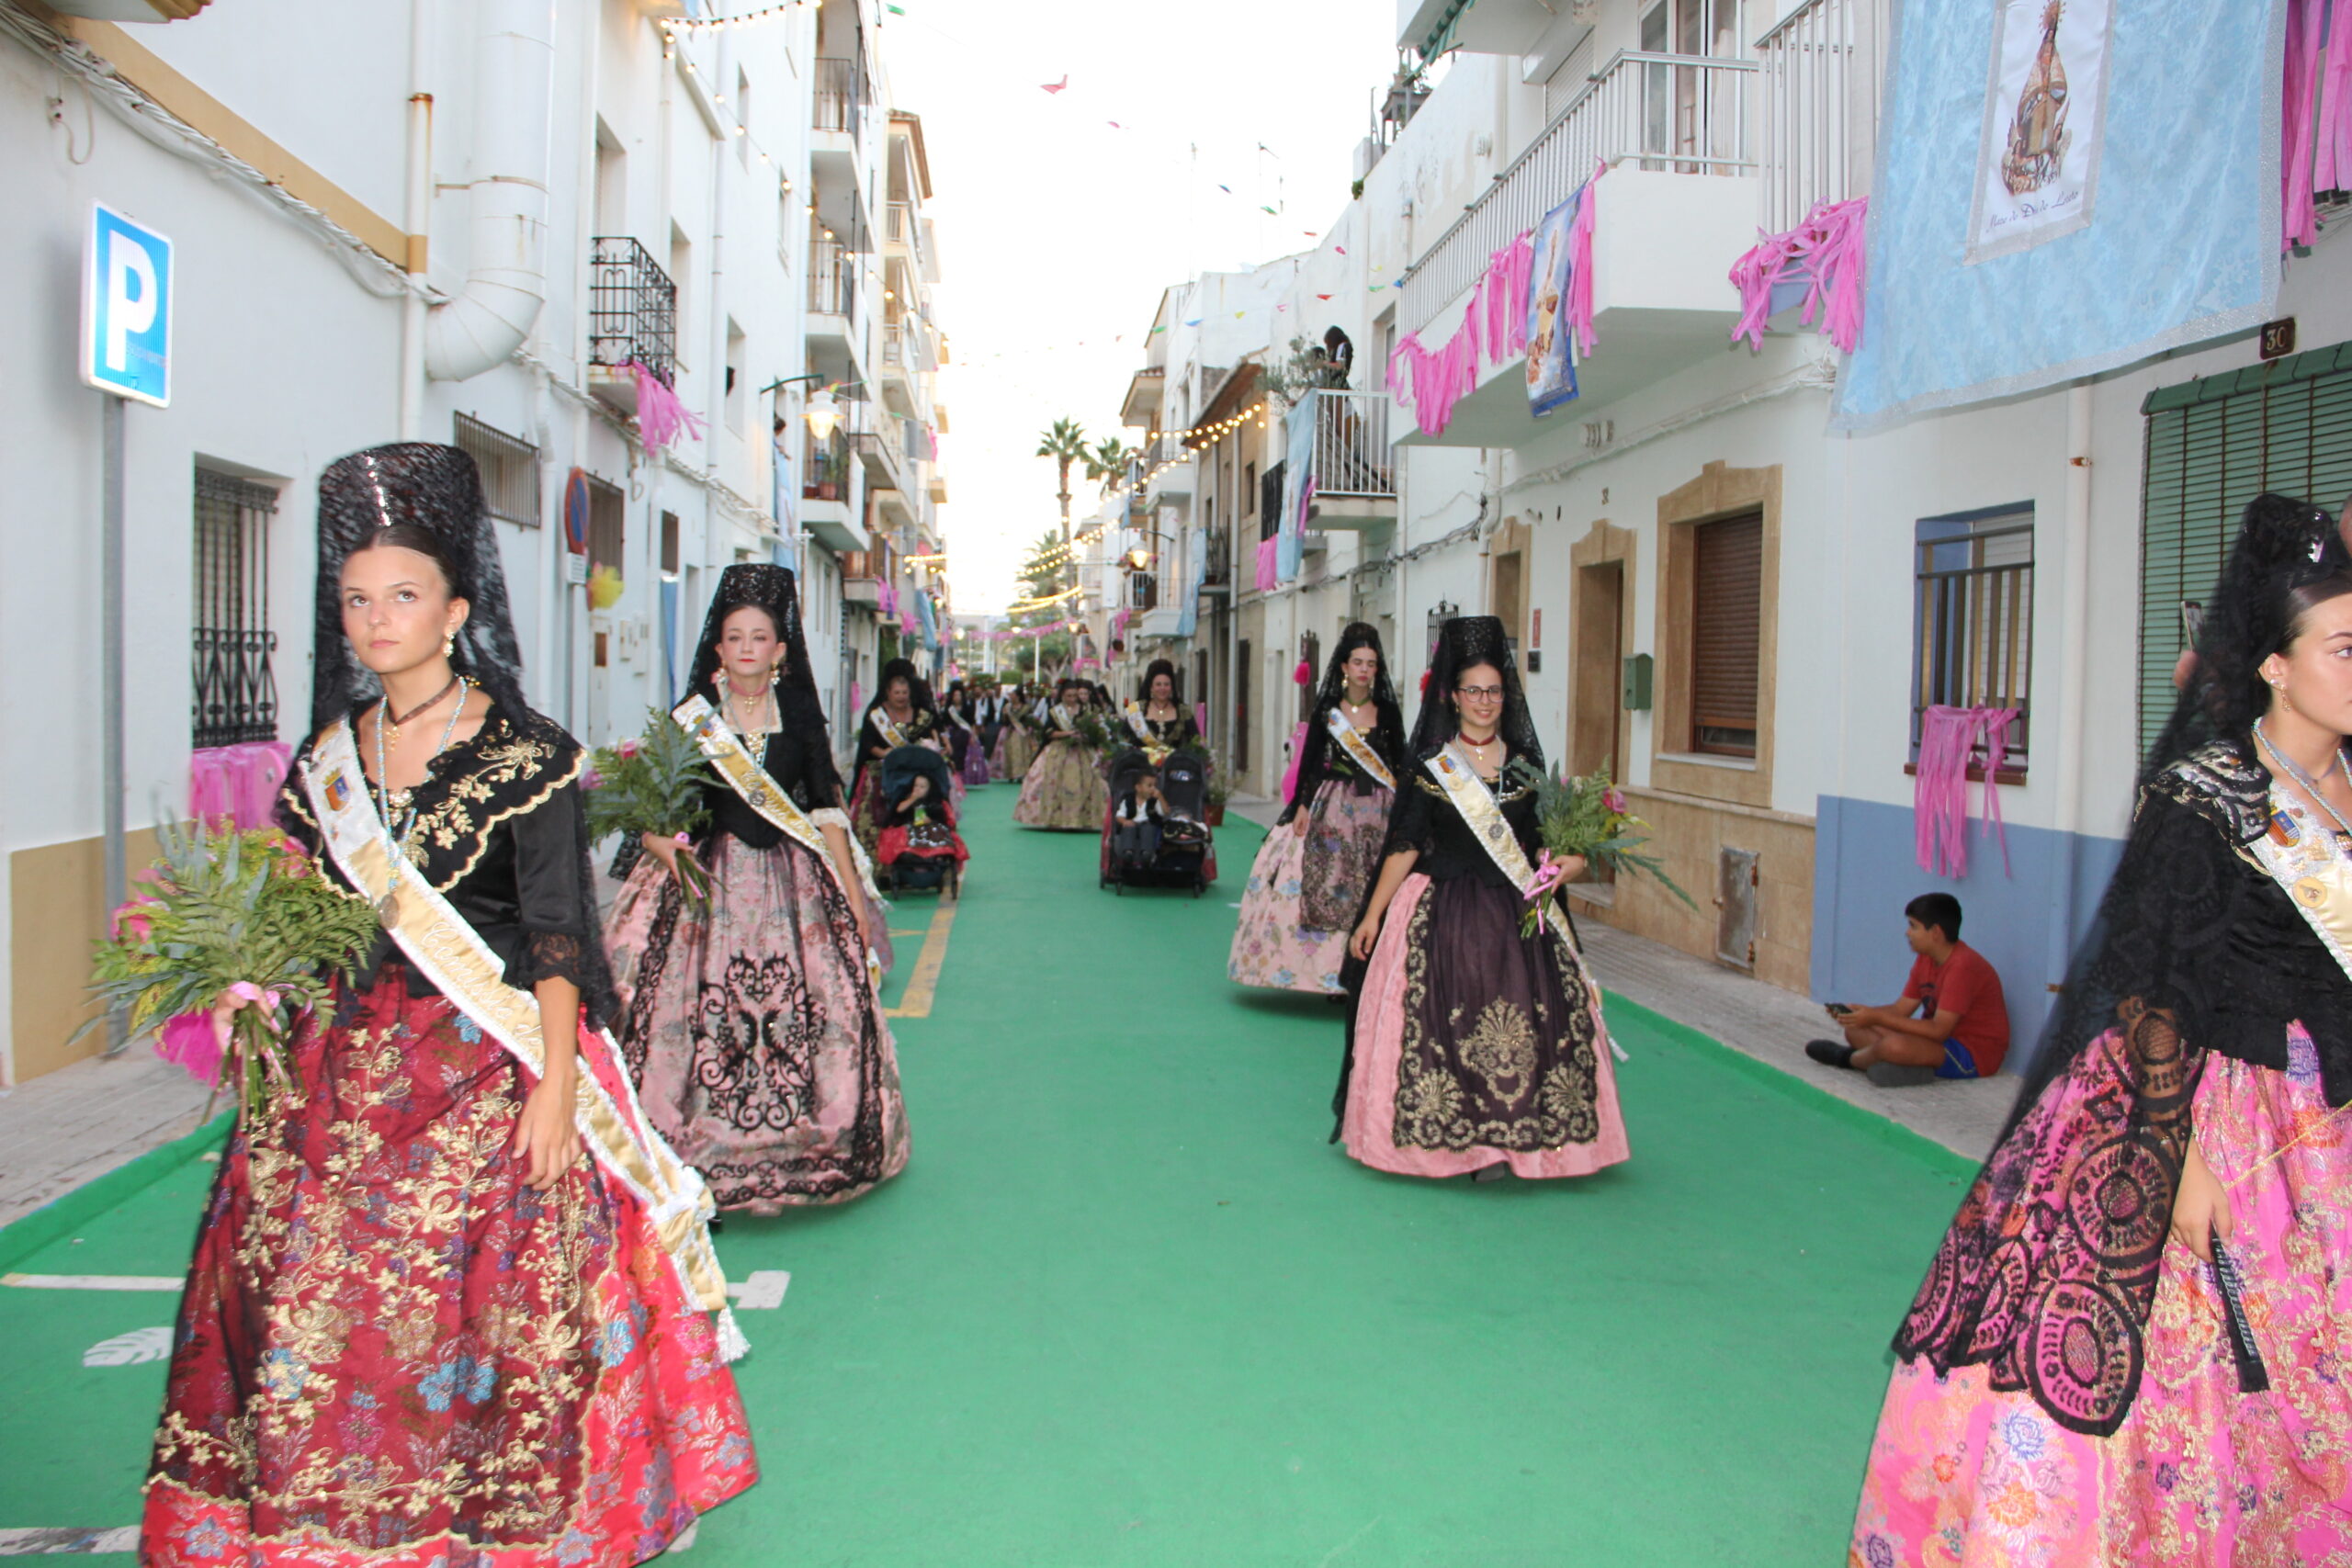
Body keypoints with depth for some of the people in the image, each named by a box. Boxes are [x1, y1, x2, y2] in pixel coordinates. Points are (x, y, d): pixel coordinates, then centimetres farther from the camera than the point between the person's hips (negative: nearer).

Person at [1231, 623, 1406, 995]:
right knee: (1327, 885, -3)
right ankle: (1330, 974, 5)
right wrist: (1303, 805, -4)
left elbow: (1400, 766, 6)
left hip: (1377, 811, 0)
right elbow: (1311, 762, 4)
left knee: (1372, 892, -5)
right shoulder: (1327, 710, 5)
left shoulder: (1389, 713, 6)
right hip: (1331, 809, 0)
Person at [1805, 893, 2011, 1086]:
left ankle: (1847, 1058, -1)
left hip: (1974, 1054, -10)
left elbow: (1939, 1030, -27)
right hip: (1944, 1040, 10)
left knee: (1894, 1045, -34)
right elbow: (1901, 1009, 6)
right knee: (1856, 1029, 4)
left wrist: (1877, 1018, -27)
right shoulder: (1925, 959, 7)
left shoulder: (1963, 966, -23)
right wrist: (1854, 1012, -10)